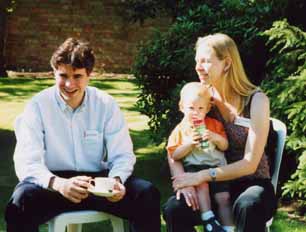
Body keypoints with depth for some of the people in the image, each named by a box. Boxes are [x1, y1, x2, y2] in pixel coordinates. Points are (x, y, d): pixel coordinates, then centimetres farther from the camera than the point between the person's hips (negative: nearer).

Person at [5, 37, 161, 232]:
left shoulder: (107, 105, 1)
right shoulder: (38, 106, -6)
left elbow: (122, 155, 1)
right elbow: (27, 163, -15)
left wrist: (116, 180, -24)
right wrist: (59, 184, -35)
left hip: (98, 179, 3)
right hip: (53, 184, -2)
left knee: (147, 194, -20)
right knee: (22, 199, -35)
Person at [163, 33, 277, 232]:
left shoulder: (256, 100, -10)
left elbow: (250, 164, -15)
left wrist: (202, 176, -22)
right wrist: (183, 180, -20)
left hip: (251, 185, -3)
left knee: (248, 205, -38)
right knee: (173, 209, -25)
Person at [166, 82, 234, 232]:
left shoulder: (214, 125, 14)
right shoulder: (180, 130, 9)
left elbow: (225, 146, 12)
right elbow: (174, 155, 3)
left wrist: (216, 138, -9)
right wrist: (189, 143, -11)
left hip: (216, 166, 2)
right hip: (193, 168, -2)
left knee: (223, 197, -14)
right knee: (201, 183, -33)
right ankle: (209, 219, -29)